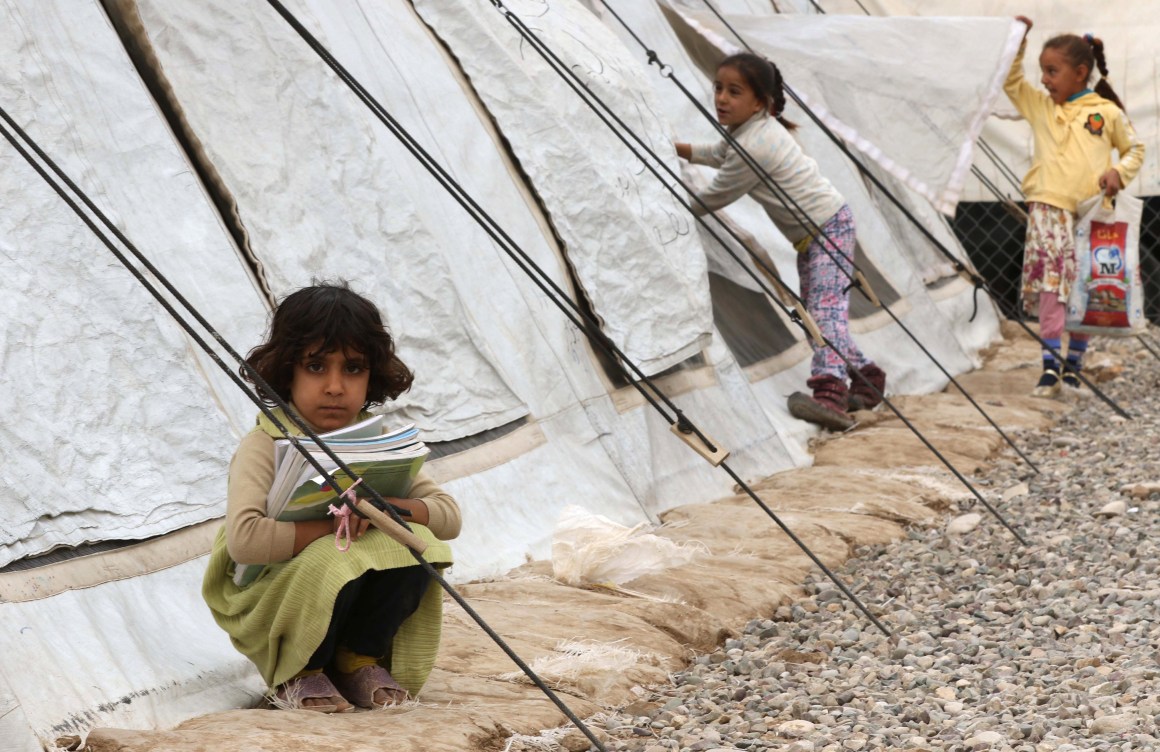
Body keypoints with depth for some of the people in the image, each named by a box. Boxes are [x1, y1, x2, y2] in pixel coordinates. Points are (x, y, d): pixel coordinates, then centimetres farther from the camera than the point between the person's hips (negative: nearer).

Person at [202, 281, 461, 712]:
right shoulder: (265, 447, -19)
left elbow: (449, 515, -7)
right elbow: (243, 540, -36)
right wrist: (333, 527, -27)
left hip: (347, 604, 5)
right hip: (268, 607, -5)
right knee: (333, 560, -35)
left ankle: (360, 658, 1)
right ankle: (298, 673, -7)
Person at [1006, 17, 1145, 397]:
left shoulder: (1107, 113, 5)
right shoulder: (1040, 106, 11)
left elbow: (1135, 149, 15)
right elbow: (1012, 83, 14)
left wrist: (1119, 172, -4)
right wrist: (1017, 41, 3)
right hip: (1048, 208, 0)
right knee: (1050, 283, -13)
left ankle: (1073, 366, 16)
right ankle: (1051, 364, -14)